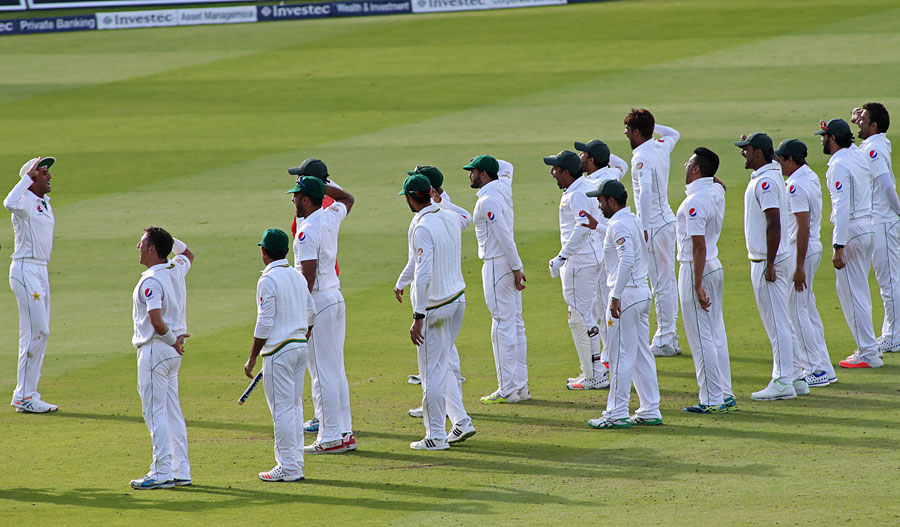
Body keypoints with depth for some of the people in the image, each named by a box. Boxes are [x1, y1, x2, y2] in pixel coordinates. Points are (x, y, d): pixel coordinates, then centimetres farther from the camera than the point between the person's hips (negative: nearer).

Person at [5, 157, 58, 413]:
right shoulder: (25, 200, -12)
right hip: (25, 270, -10)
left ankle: (28, 395, 15)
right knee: (36, 332, -12)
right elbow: (10, 203, -38)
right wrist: (29, 176, -29)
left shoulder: (45, 202, 16)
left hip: (41, 271, 10)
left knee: (39, 333, 10)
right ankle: (23, 396, -10)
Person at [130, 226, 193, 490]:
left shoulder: (151, 281, -18)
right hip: (173, 352, 9)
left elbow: (156, 321, -28)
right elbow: (188, 254, 34)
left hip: (155, 349, -9)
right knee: (172, 412, 12)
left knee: (155, 413, -7)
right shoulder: (177, 269, 8)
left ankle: (162, 473, -9)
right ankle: (181, 471, 13)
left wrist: (171, 339, -13)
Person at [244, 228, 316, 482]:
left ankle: (288, 468, -5)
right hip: (301, 346, 8)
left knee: (282, 409, -5)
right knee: (295, 406, 13)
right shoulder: (299, 277, 10)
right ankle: (295, 463, 16)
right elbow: (310, 314, 15)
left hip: (278, 350, -8)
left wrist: (252, 358, -11)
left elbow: (264, 324, -16)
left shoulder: (268, 281, -14)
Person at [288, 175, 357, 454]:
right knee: (336, 370, 14)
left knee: (322, 372, -6)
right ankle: (345, 432, 17)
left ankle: (331, 437, -5)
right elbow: (348, 199, 31)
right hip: (336, 298, 9)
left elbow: (308, 277, -22)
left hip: (318, 302, -9)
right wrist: (320, 183, 21)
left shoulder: (307, 231, -18)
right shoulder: (332, 217, 6)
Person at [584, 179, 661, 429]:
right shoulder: (634, 221, 14)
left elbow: (627, 260, -29)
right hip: (643, 292, 10)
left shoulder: (618, 225, -16)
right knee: (642, 354, 12)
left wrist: (616, 296, -30)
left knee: (621, 357, -5)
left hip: (626, 295, -10)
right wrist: (598, 227, 33)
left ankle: (617, 414, -4)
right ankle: (650, 411, 14)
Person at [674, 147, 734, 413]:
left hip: (696, 269, -9)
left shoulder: (695, 202, -21)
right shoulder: (717, 192, 6)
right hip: (715, 267, 9)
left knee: (700, 336, -5)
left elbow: (699, 245, -25)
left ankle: (712, 399, -4)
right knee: (716, 333, 14)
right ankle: (726, 395, 18)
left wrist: (697, 286, -25)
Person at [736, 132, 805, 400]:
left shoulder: (766, 181, -20)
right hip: (764, 260, 11)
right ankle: (794, 378, 20)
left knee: (776, 321, -7)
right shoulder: (771, 172, 10)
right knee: (777, 321, 15)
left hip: (768, 262, -11)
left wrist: (769, 264, -25)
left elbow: (774, 223, -25)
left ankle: (783, 383, -5)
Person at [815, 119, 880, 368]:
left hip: (851, 230, -9)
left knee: (851, 293, -4)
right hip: (869, 227, 9)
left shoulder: (839, 165, -17)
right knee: (859, 291, 18)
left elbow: (842, 206, -24)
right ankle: (868, 348, 22)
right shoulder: (858, 156, 8)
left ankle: (868, 353, -4)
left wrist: (839, 247, -27)